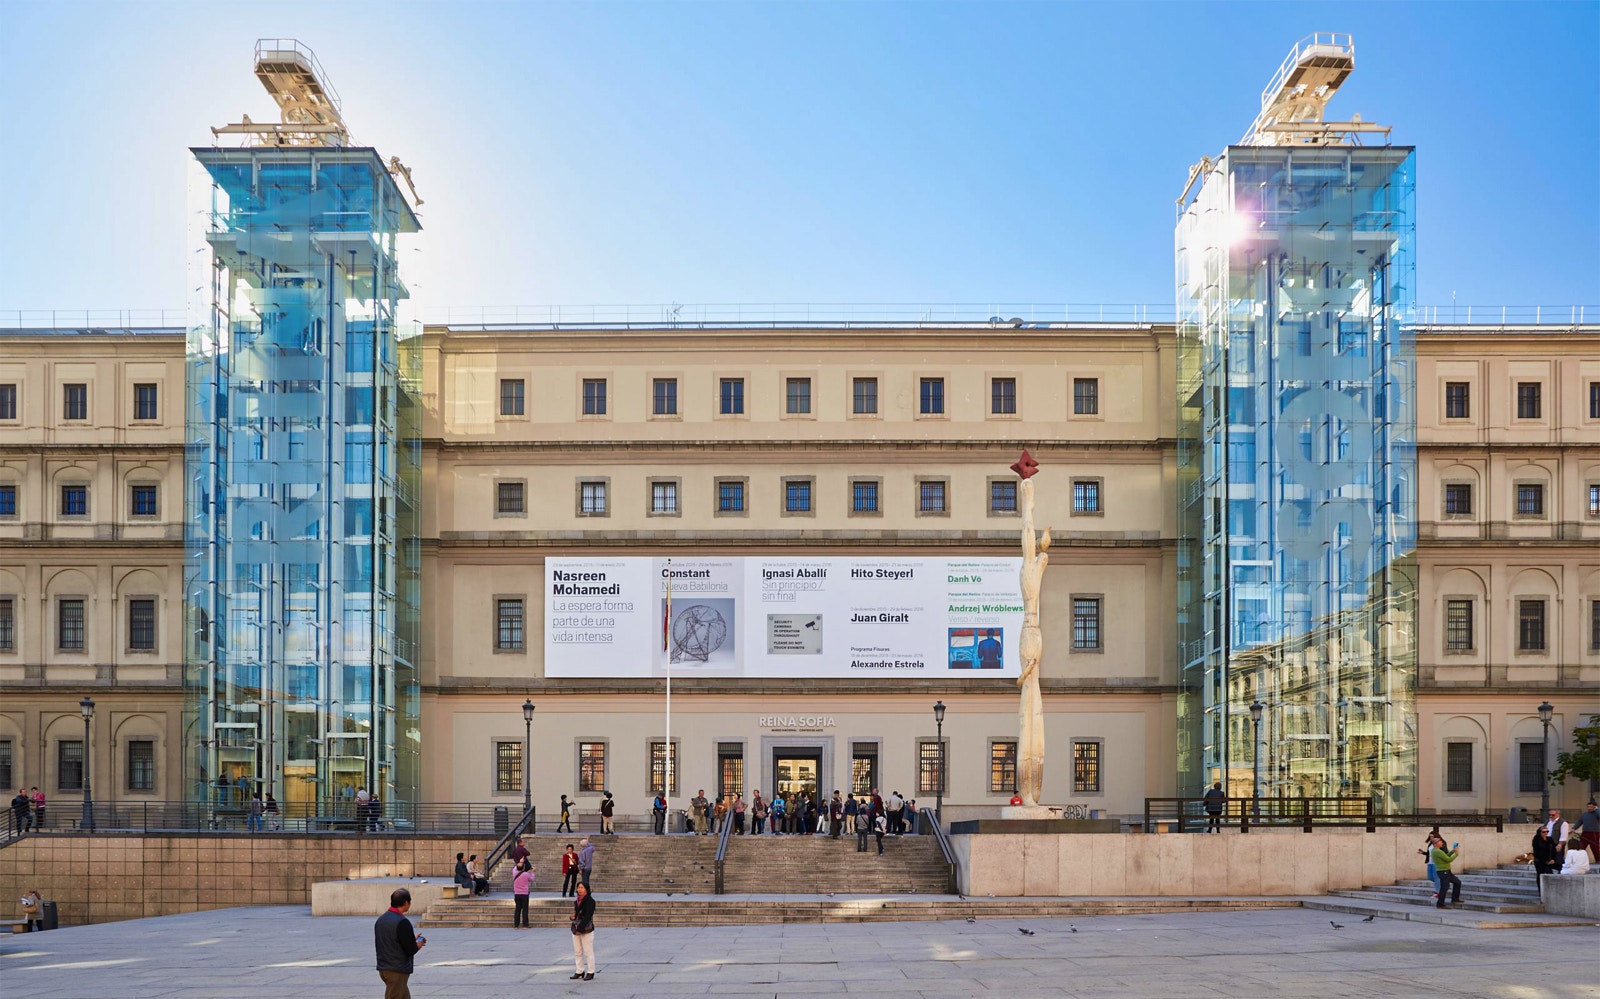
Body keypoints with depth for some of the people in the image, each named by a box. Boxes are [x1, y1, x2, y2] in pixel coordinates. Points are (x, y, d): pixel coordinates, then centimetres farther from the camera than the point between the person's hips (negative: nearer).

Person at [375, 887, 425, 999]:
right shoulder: (402, 922, -19)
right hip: (397, 971, -9)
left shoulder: (381, 919, 8)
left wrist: (412, 939, 17)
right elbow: (411, 950, -18)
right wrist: (420, 943, 4)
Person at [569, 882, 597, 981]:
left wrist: (580, 928, -21)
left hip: (586, 930, -8)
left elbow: (587, 916, -18)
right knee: (577, 952, 12)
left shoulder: (590, 901, -11)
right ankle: (579, 972, 20)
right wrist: (572, 916, 1)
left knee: (588, 952, -2)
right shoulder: (577, 901, 13)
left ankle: (590, 973, 5)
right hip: (576, 929, 8)